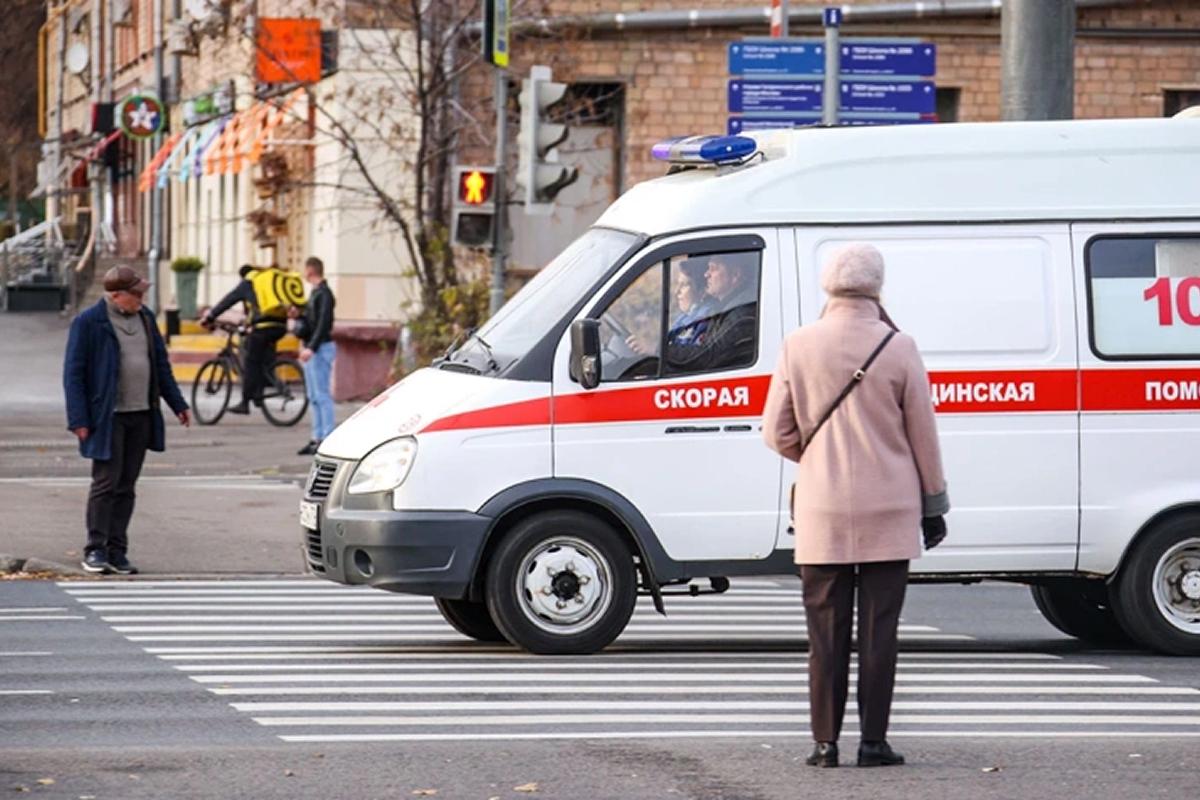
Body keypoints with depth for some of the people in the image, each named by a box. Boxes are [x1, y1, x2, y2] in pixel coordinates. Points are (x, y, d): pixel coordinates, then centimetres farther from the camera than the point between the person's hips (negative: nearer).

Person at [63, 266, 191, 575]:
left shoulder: (145, 318, 11)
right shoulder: (88, 323, -8)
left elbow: (161, 364, 19)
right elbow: (73, 372, -8)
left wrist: (177, 404, 15)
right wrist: (78, 419, -13)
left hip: (141, 415, 6)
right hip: (107, 416, -6)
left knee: (126, 487, 6)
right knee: (106, 483, -7)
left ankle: (117, 551, 10)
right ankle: (95, 550, 0)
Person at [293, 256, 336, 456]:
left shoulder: (324, 294, -13)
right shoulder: (315, 293, 16)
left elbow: (323, 323, -21)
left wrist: (312, 348, -26)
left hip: (320, 349, -10)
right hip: (311, 349, 10)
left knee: (322, 395, -10)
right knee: (314, 397, 11)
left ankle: (327, 439, -10)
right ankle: (317, 437, 14)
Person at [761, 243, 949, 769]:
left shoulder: (799, 347, -4)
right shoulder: (897, 349, -8)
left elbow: (776, 432, 1)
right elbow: (922, 434, 0)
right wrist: (933, 504, 11)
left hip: (822, 510, 1)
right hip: (888, 509, -1)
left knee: (826, 630, 7)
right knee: (878, 628, 3)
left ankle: (826, 742, 6)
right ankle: (874, 741, 2)